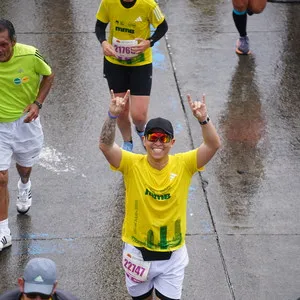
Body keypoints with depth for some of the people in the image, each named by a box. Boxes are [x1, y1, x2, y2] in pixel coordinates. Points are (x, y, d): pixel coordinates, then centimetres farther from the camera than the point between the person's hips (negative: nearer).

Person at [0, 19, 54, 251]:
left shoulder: (30, 55, -22)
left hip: (25, 121, 2)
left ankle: (24, 186, 63)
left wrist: (37, 103, -13)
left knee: (24, 166, 25)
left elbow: (48, 76, -2)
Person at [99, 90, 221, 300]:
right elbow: (105, 145, -29)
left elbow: (214, 145, -25)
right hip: (138, 251, 0)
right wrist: (113, 116, -45)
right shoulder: (132, 165, -14)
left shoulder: (183, 165, -12)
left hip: (172, 253, 0)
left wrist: (203, 119, -42)